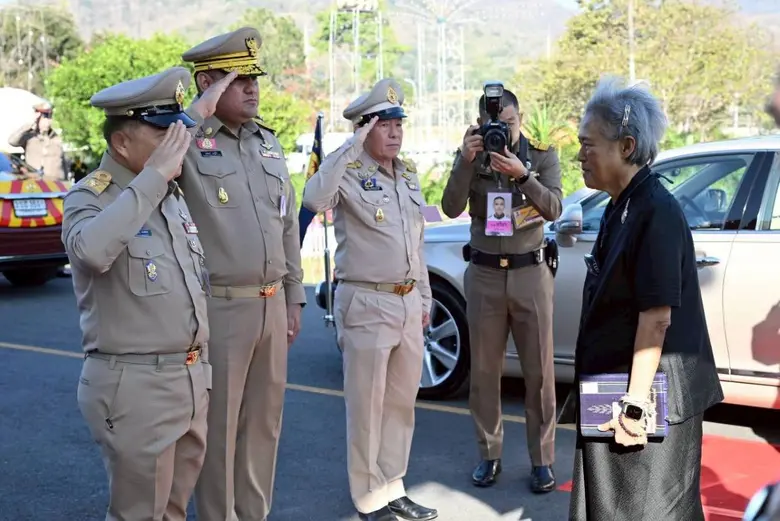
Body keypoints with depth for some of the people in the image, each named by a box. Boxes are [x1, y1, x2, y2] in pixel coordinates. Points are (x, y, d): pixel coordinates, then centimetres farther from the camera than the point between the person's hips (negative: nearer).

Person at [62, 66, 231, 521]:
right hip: (136, 386, -7)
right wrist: (152, 176, -28)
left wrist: (202, 368, 16)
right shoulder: (89, 197, -11)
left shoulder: (175, 196, 11)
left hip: (192, 379, 7)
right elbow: (91, 250, -36)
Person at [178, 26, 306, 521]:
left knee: (264, 419, 16)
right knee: (220, 425, 6)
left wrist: (293, 296, 16)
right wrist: (202, 110, -23)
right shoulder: (186, 141, -8)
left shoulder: (269, 141, 12)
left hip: (272, 304, 6)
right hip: (220, 307, -6)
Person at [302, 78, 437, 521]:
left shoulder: (409, 175, 13)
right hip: (367, 305, -7)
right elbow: (314, 199, -33)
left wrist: (425, 297, 18)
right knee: (368, 405, 2)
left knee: (401, 401, 14)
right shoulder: (351, 173, -9)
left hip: (408, 303, 7)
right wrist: (352, 146, -29)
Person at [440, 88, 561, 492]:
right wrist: (466, 162, -23)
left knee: (539, 371, 2)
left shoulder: (543, 156, 0)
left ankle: (542, 459, 13)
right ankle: (489, 454, 19)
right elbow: (451, 209, -11)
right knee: (484, 370, 6)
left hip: (530, 272, -1)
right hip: (484, 274, 1)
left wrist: (521, 175, -26)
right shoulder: (471, 156, 2)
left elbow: (554, 209, -12)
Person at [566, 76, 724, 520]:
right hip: (613, 395, 9)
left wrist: (635, 403, -23)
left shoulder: (655, 212, -19)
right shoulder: (622, 207, 10)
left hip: (649, 399, -9)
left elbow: (656, 316, -24)